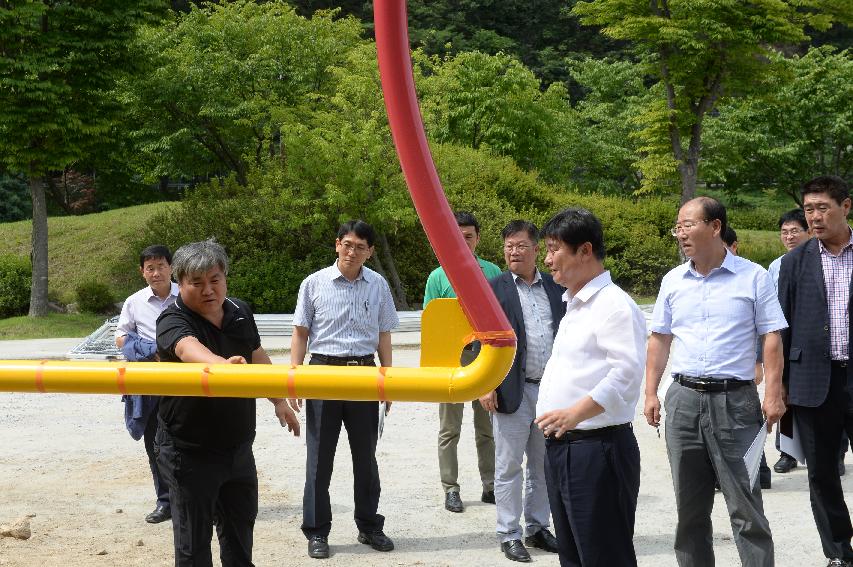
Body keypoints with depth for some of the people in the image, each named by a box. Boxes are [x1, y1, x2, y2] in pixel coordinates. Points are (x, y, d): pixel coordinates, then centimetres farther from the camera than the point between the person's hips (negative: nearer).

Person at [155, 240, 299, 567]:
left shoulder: (240, 312, 1)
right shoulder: (173, 321, -19)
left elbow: (258, 358, 18)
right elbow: (189, 348, -42)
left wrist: (279, 402, 24)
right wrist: (222, 364, -62)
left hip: (238, 448, 6)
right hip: (190, 453, -6)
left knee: (241, 526, 22)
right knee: (194, 540, 3)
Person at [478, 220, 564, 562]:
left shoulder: (556, 288, 9)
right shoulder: (494, 289, -2)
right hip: (512, 391, -4)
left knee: (543, 466, 13)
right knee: (509, 467, 3)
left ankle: (537, 528, 25)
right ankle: (509, 535, 11)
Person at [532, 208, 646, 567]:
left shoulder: (614, 304, -12)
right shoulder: (572, 305, 18)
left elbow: (627, 372, -24)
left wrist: (576, 413, -31)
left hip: (598, 449, -10)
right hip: (561, 447, 10)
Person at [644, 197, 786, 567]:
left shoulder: (753, 277, -3)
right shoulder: (673, 281, 8)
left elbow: (771, 338, -4)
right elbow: (659, 339, 13)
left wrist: (773, 395, -12)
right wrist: (650, 393, 6)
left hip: (735, 400, -4)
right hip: (683, 398, 4)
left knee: (745, 506, -2)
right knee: (690, 505, 12)